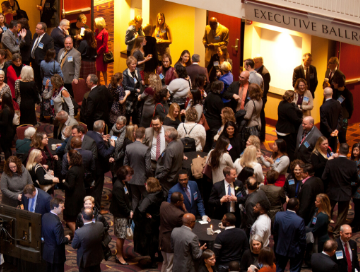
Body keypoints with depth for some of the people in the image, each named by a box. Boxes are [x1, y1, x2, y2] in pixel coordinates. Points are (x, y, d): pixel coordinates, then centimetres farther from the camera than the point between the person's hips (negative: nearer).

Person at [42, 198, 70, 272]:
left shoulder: (45, 216, -5)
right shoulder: (56, 222, -31)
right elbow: (60, 241, -27)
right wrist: (67, 238, -6)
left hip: (47, 251, 8)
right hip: (56, 254, -8)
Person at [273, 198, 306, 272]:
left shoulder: (278, 215, -16)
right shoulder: (299, 221, -29)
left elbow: (275, 232, -1)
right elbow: (302, 238, -18)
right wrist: (303, 249, 1)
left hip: (281, 248, 4)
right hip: (295, 251, -4)